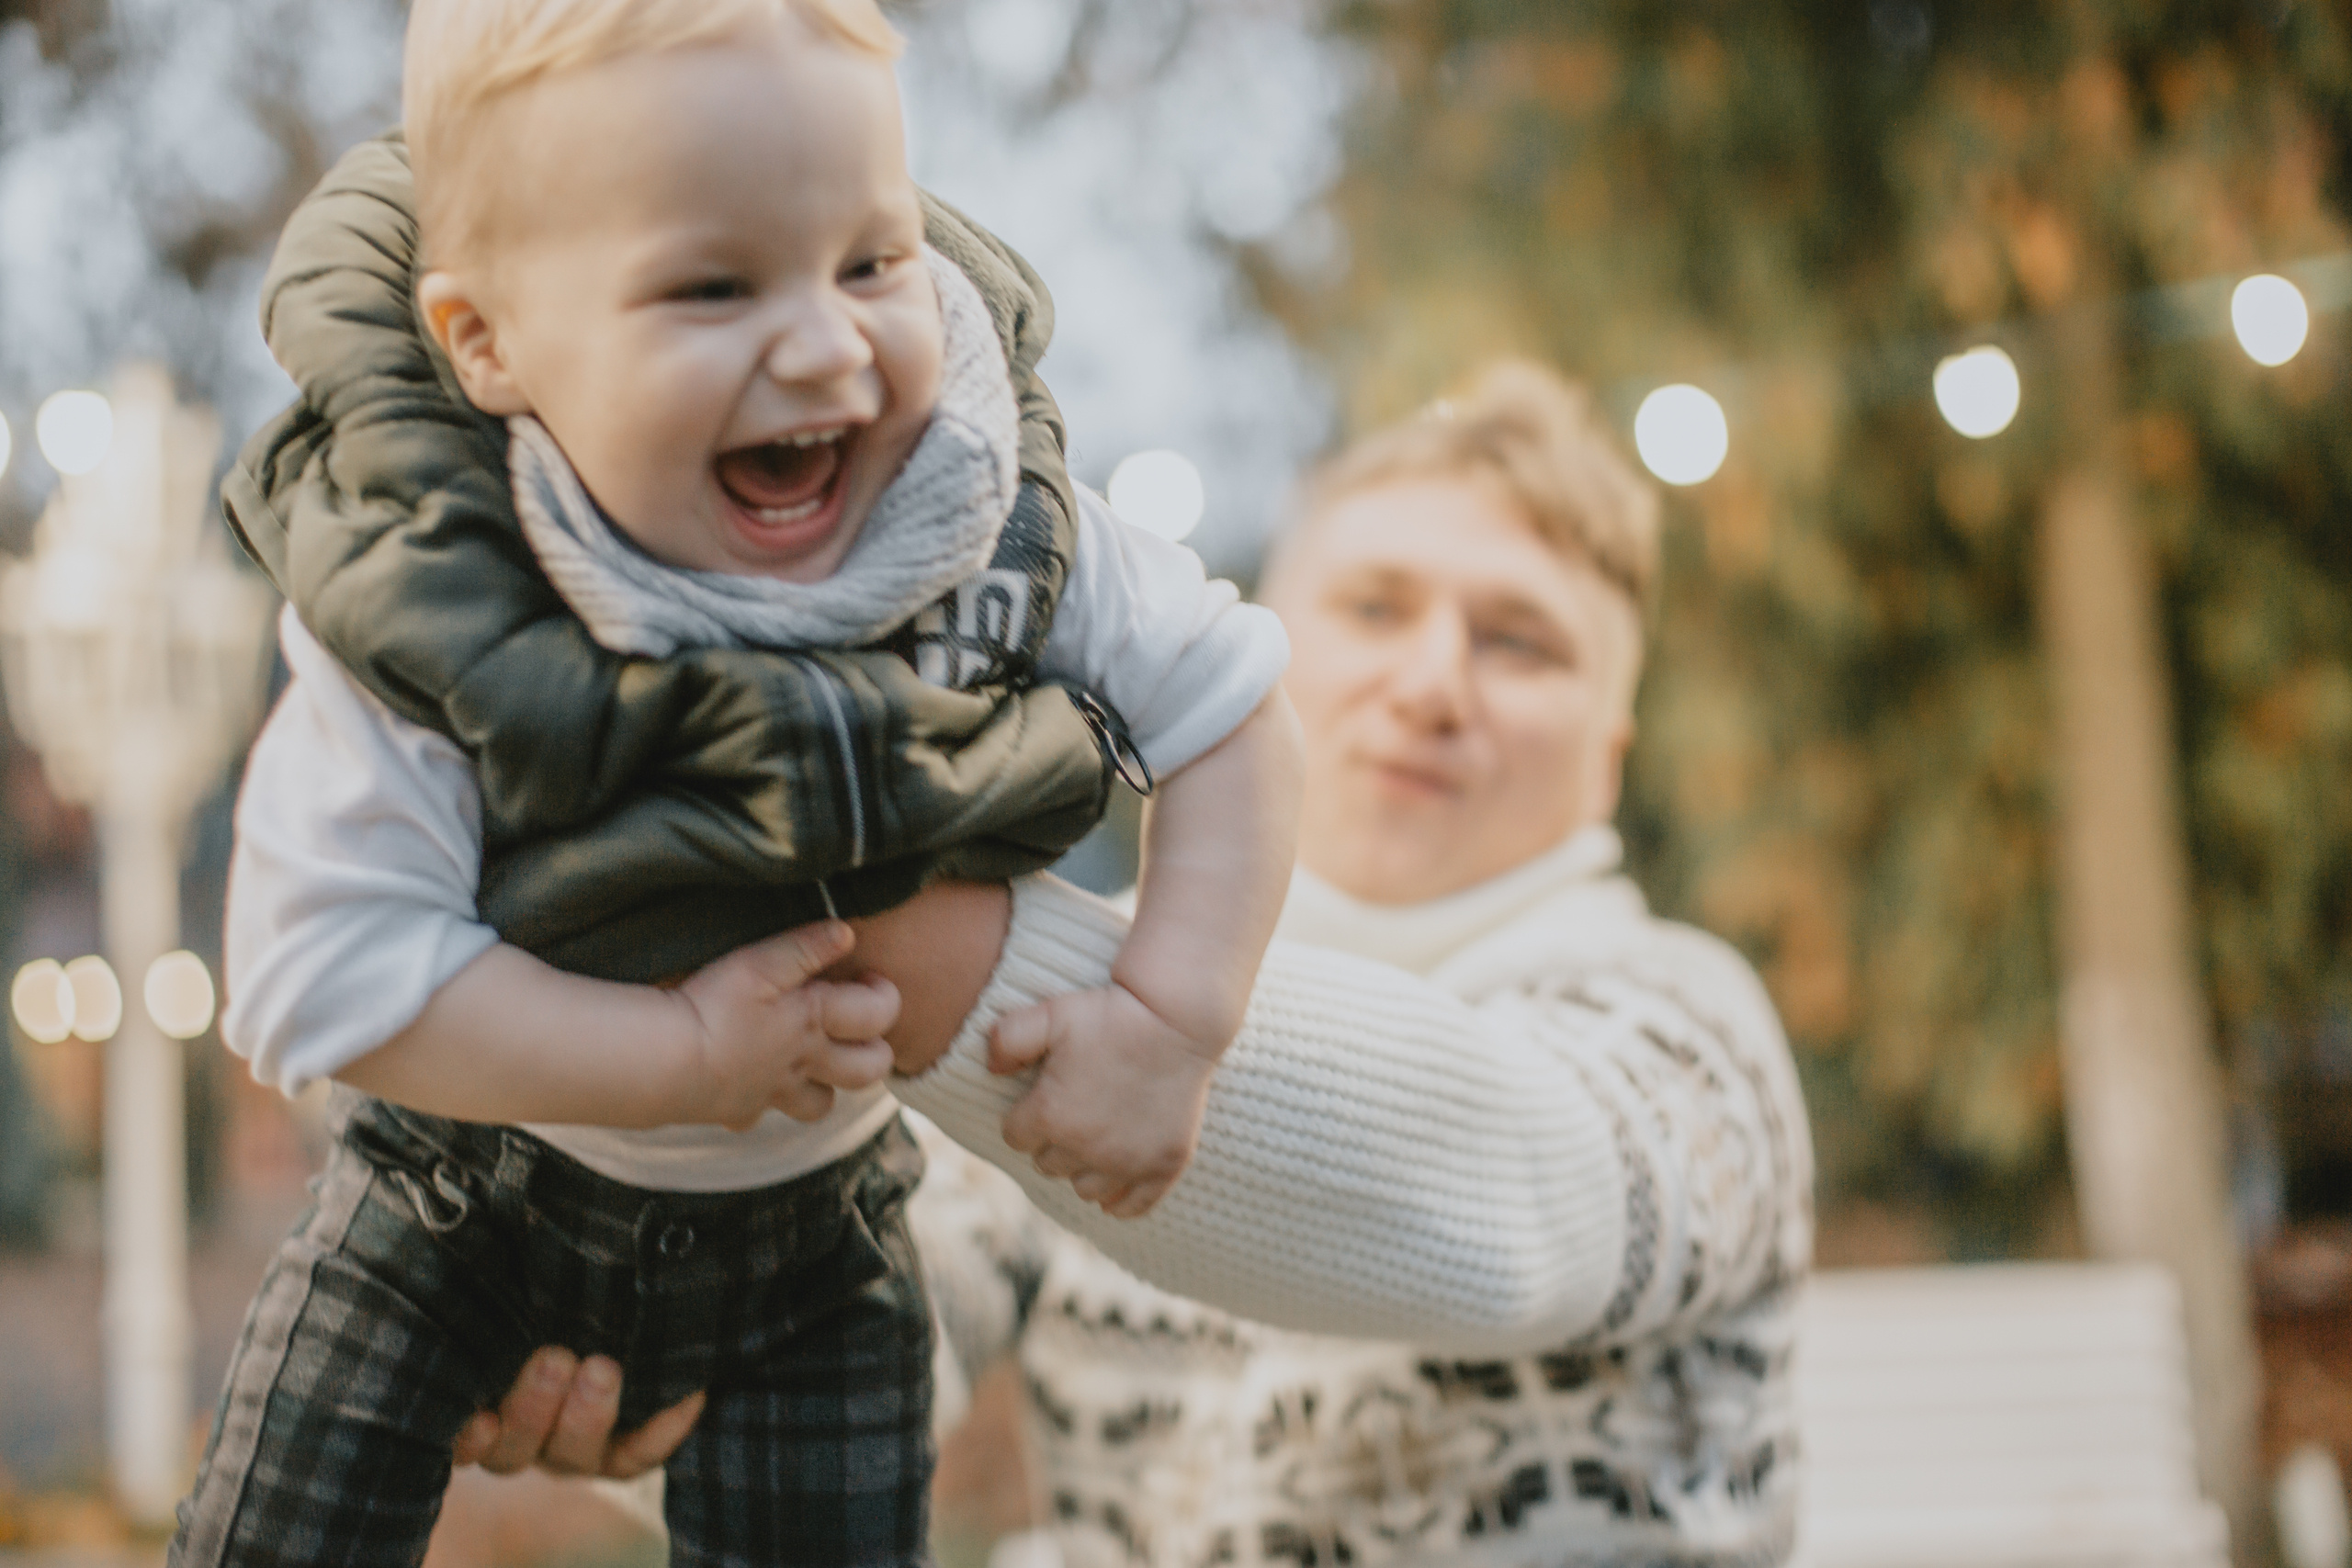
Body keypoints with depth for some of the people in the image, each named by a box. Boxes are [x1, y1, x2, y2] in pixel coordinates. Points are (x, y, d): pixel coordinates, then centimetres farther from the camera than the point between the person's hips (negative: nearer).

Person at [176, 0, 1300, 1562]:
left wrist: (1173, 1013, -24)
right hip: (474, 1180, -1)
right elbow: (329, 973, -32)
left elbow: (1227, 695, -12)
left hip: (811, 1219, 2)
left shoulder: (1001, 540, -24)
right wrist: (689, 1055, -33)